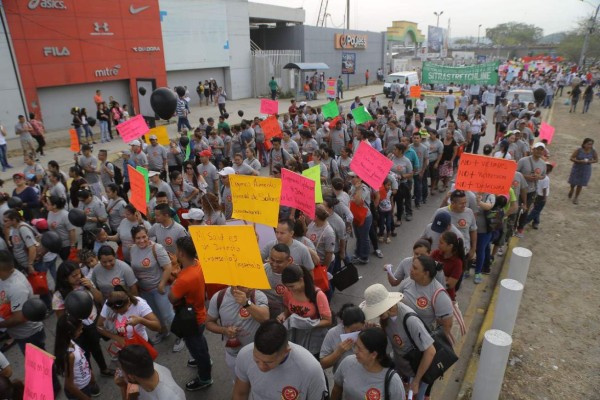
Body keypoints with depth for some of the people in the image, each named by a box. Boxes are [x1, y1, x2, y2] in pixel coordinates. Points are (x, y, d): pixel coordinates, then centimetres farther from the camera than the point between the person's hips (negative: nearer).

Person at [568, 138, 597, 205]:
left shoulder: (593, 151, -12)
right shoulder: (579, 150, -18)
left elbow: (596, 160, -1)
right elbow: (572, 158, -13)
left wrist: (589, 162, -20)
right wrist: (580, 161, -27)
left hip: (586, 170, 1)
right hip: (576, 169, -1)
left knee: (580, 185, 8)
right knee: (573, 183, 12)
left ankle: (576, 197, 27)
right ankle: (572, 189, 48)